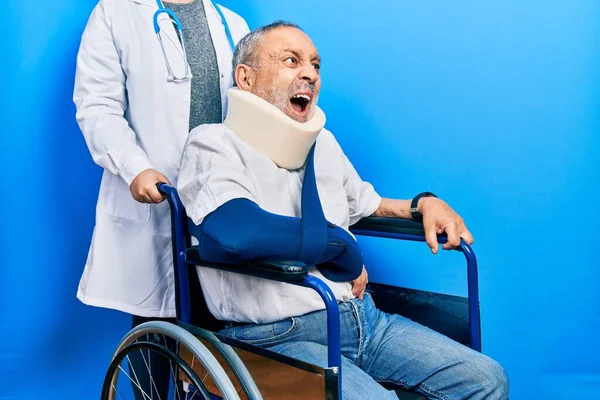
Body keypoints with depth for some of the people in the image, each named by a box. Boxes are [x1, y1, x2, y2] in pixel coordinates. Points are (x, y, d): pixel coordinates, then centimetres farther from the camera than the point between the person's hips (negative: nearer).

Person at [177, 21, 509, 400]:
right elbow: (234, 232, -31)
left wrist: (423, 203, 10)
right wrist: (341, 245, -17)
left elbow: (365, 205, 31)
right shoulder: (214, 143, -10)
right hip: (279, 338, -7)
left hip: (364, 319, 8)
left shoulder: (323, 142, 13)